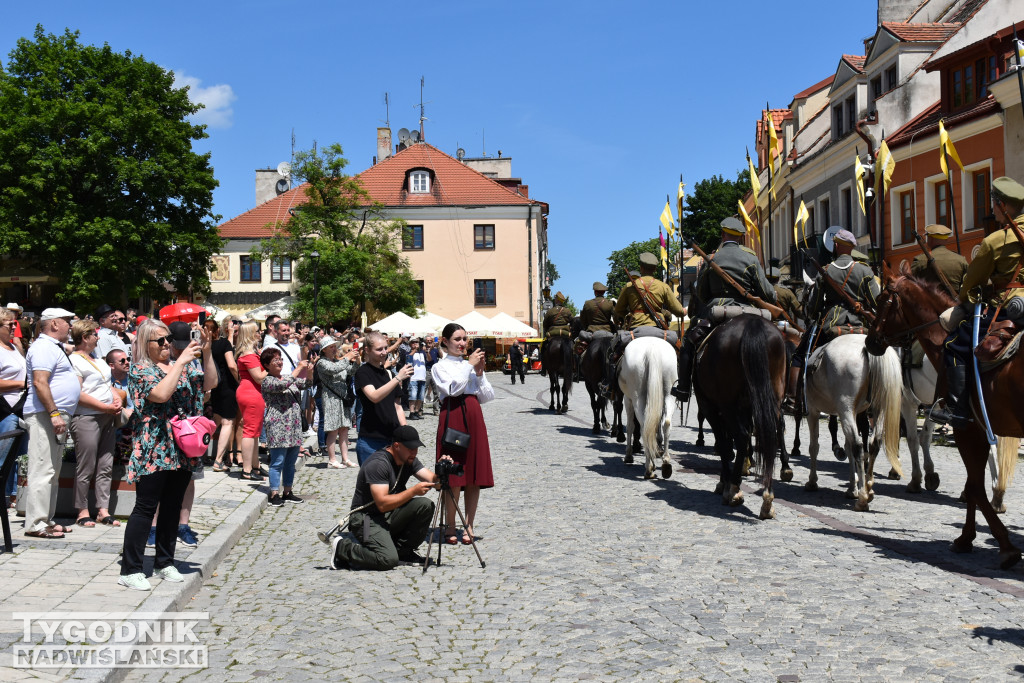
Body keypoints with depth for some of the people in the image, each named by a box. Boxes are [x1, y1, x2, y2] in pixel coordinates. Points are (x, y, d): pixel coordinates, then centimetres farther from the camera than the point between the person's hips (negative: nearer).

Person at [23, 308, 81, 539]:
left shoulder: (54, 347, 21)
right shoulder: (44, 347, -11)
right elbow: (40, 382, -22)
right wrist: (54, 413, -25)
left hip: (57, 416, 11)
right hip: (45, 416, -11)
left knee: (52, 472, 13)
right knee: (43, 471, -10)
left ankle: (46, 520, 19)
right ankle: (36, 525, -8)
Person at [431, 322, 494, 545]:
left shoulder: (472, 364, 16)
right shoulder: (440, 367, 3)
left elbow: (486, 397, 11)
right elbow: (453, 389, -16)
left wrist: (479, 372, 0)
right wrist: (469, 365, -10)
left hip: (474, 418, 5)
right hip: (453, 418, -5)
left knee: (475, 478, 4)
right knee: (454, 478, -4)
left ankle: (468, 526, 13)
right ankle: (450, 527, 9)